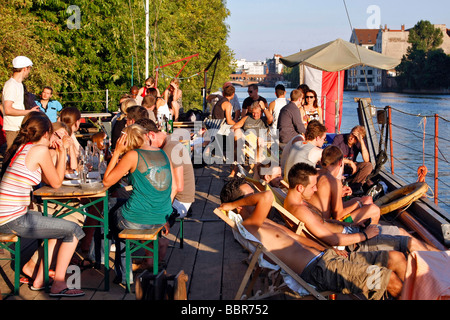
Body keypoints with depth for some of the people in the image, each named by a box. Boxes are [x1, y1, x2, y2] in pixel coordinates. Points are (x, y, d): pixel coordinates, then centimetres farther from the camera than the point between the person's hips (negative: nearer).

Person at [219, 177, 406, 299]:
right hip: (317, 269, -10)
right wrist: (233, 204, -13)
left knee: (396, 259, 6)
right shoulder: (247, 226, -10)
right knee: (391, 279, -15)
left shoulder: (264, 223, 23)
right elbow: (267, 197, -26)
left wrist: (326, 250, 13)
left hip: (323, 256, 10)